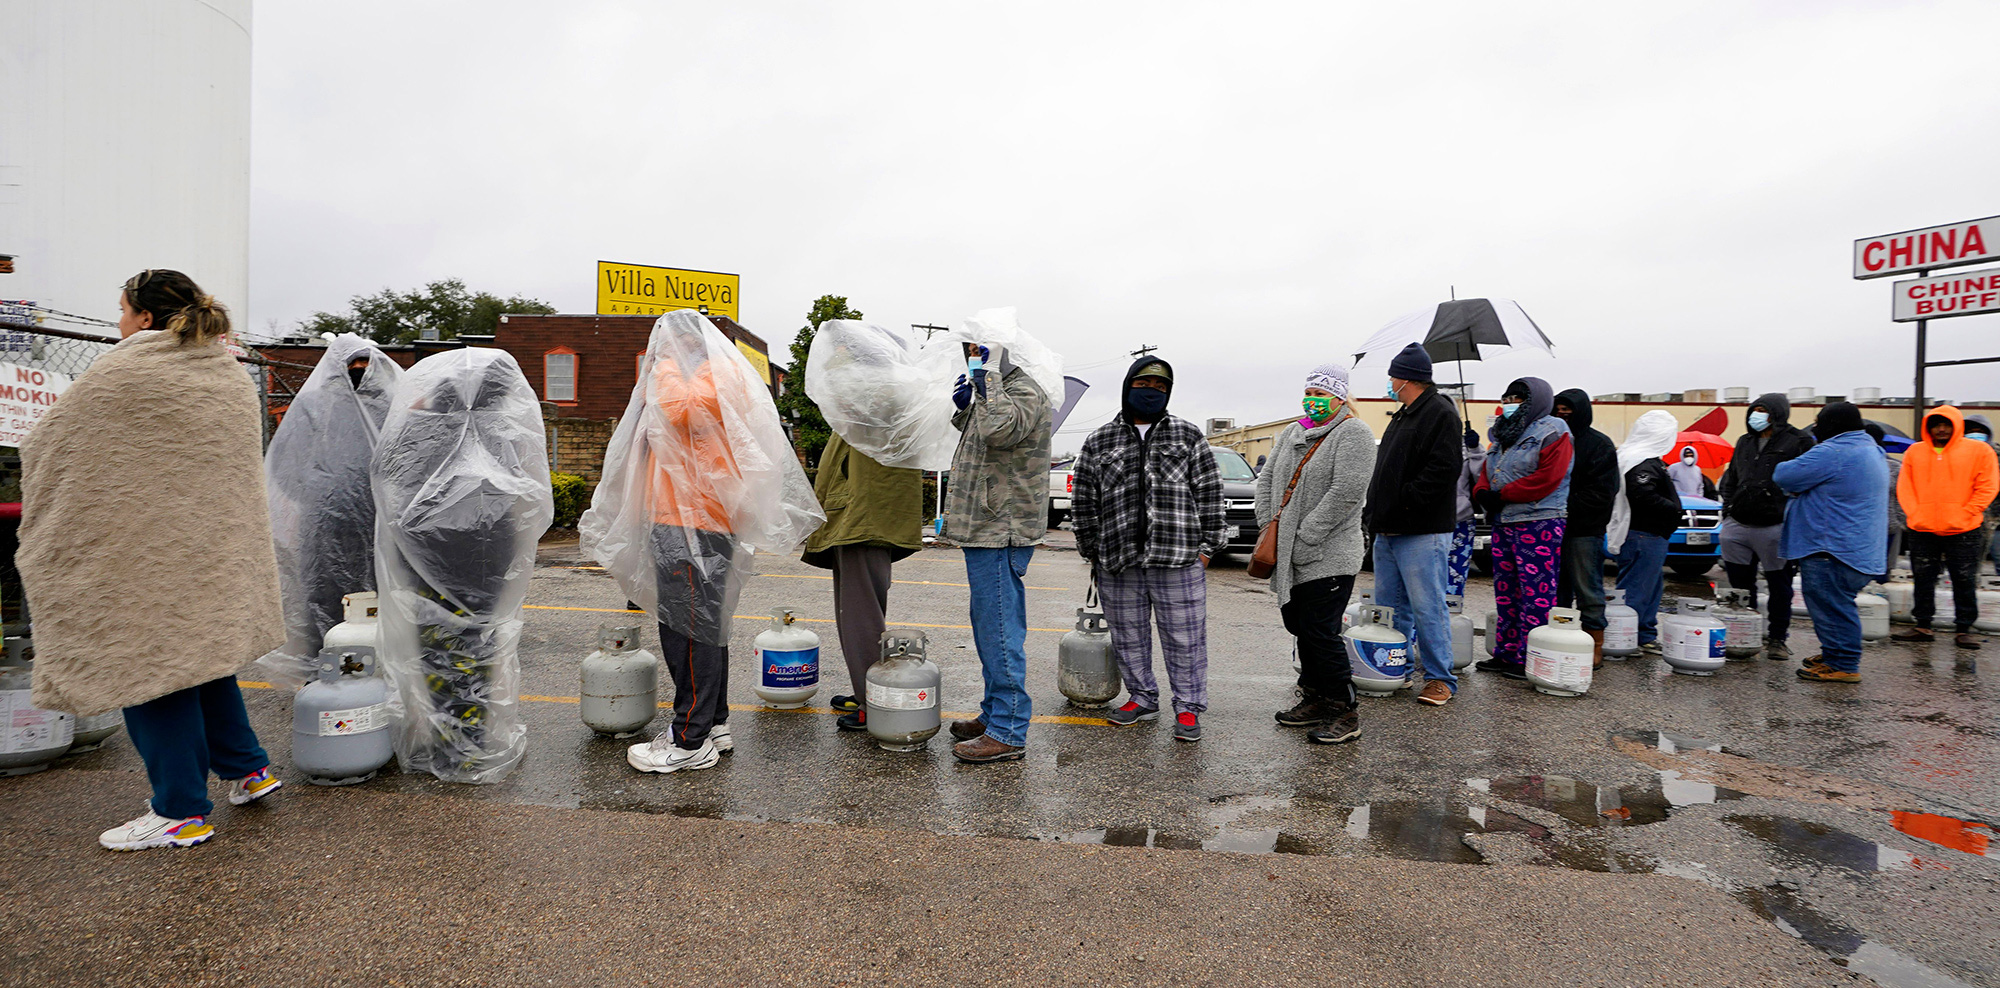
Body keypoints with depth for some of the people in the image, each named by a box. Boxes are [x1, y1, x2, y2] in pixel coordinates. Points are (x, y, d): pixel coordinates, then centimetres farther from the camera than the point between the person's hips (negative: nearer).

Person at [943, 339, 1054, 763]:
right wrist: (964, 406, 16)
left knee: (999, 630, -8)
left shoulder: (1024, 393, -13)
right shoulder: (994, 390, 19)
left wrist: (988, 375, -23)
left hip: (1001, 534, -11)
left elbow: (999, 430, -34)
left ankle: (1008, 732, 0)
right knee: (990, 627, 17)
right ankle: (994, 713, 29)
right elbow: (980, 434, 35)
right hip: (987, 529, 11)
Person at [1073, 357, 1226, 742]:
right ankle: (1141, 699, 29)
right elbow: (1084, 502, 12)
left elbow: (1209, 492, 6)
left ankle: (1188, 708, 17)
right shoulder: (1099, 442, 10)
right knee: (1129, 637, 12)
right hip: (1118, 564, 2)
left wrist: (1207, 544, 0)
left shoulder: (1188, 435, 8)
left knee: (1184, 638, 3)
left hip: (1179, 560, -2)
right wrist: (1091, 551, 9)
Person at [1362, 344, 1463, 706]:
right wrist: (1375, 512, 14)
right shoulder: (1402, 415, 19)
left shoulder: (1440, 413, -10)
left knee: (1427, 607, -4)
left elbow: (1444, 470, -21)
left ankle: (1440, 678, 7)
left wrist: (1404, 503, -20)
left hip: (1422, 533, -9)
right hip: (1388, 532, 10)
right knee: (1390, 607, 14)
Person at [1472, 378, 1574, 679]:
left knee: (1536, 593, -7)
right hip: (1503, 523, 9)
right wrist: (1483, 492, -2)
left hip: (1539, 523, -9)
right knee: (1505, 591, 12)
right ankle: (1506, 653, 20)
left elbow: (1547, 478, -17)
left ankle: (1530, 660, -3)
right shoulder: (1504, 435, 20)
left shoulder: (1552, 432, -6)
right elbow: (1487, 472, 20)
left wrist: (1501, 495, -15)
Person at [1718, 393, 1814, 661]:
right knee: (1740, 583, 10)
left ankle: (1777, 638, 17)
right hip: (1738, 526, 5)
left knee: (1780, 585, 6)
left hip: (1776, 528, -5)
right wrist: (1728, 511, 13)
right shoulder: (1745, 442, 16)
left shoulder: (1798, 442, -3)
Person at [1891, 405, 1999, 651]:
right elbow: (1904, 486, 8)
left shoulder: (1979, 451, 2)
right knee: (1923, 579, 8)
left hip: (1962, 531, -2)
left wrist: (1964, 515, -9)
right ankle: (1922, 626, 15)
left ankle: (1965, 628, 12)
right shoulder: (1915, 452, 8)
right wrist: (1914, 513, -4)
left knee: (1964, 580, 3)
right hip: (1922, 530, 2)